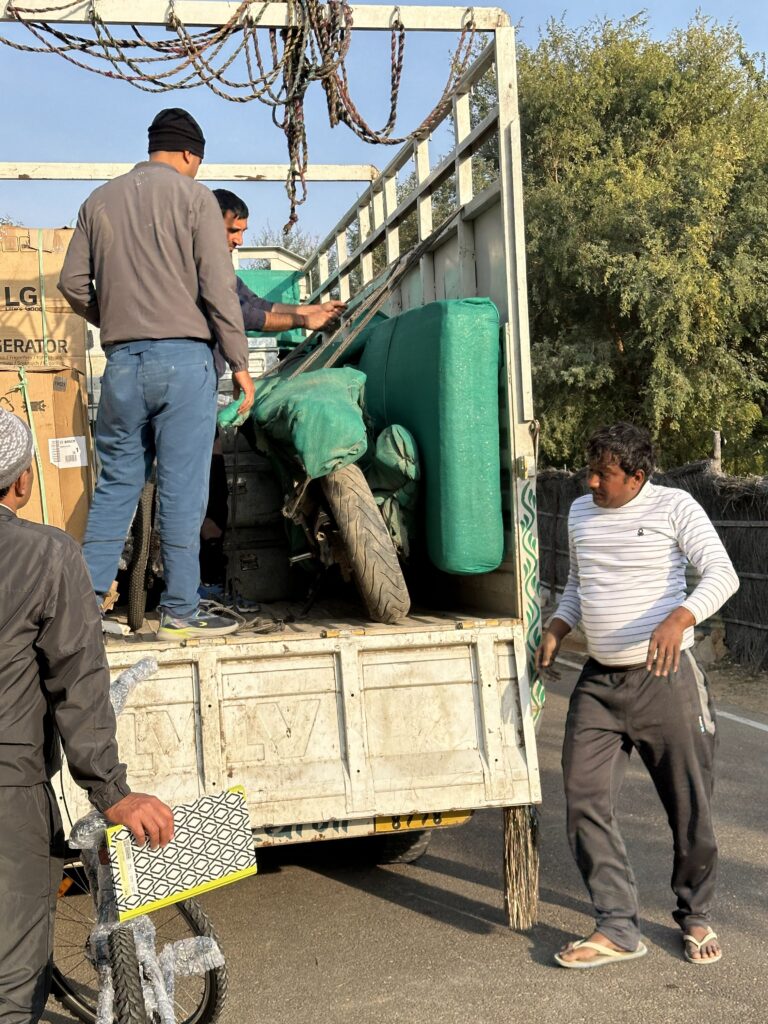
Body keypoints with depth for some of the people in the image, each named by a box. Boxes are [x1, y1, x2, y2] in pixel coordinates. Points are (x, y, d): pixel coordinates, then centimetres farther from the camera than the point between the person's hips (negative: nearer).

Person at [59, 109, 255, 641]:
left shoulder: (101, 200, 13)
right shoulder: (193, 195, 0)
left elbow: (73, 283, 11)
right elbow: (218, 286, -7)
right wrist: (239, 363, -2)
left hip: (122, 360, 4)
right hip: (184, 357, -4)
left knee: (115, 484, 11)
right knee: (182, 488, -1)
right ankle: (180, 612, 3)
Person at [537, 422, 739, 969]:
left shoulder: (674, 506, -7)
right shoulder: (580, 512, 11)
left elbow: (722, 574, -18)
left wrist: (679, 618, -36)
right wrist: (557, 629, 7)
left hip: (666, 680, -5)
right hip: (599, 683, 5)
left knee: (690, 807, 5)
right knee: (585, 801, -3)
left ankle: (695, 918, 26)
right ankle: (618, 929, 5)